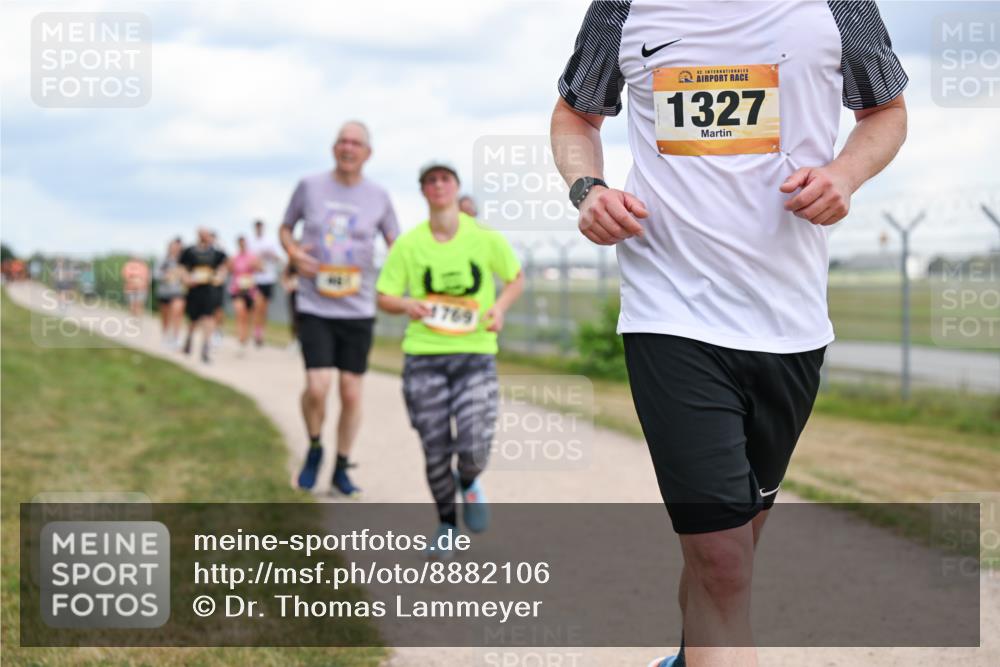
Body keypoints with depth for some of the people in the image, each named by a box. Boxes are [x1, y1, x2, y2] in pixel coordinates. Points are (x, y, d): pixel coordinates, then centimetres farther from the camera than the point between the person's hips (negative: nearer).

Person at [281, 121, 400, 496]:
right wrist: (292, 252, -7)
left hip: (358, 308, 1)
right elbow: (285, 228, 14)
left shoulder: (378, 197, 2)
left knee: (351, 393, 4)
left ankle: (341, 469, 21)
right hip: (314, 307, -1)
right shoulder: (309, 187, 1)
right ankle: (314, 449, 15)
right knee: (317, 387, -14)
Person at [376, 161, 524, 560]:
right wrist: (408, 305, -16)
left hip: (475, 353, 0)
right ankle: (446, 524, 25)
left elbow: (516, 278, 15)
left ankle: (469, 483, 25)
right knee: (435, 450, 1)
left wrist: (499, 307, -4)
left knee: (473, 448, -13)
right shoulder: (408, 244, 0)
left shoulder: (485, 238, 0)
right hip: (423, 355, 1)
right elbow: (384, 298, 6)